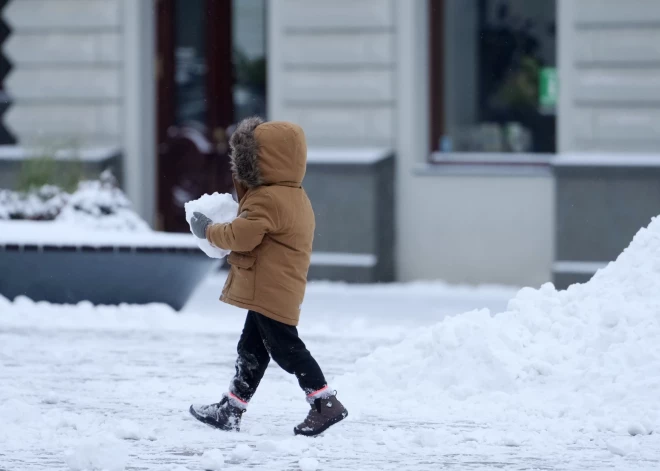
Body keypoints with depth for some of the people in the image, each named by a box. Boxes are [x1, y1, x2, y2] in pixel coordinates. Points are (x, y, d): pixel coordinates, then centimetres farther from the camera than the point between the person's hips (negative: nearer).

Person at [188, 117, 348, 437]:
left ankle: (326, 404, -7)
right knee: (251, 349, 15)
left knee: (285, 348, -8)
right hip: (275, 292, 11)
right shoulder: (294, 196, 15)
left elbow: (241, 236, -23)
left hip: (270, 291, -11)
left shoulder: (267, 200, -20)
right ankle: (231, 410, 23)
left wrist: (208, 231, -6)